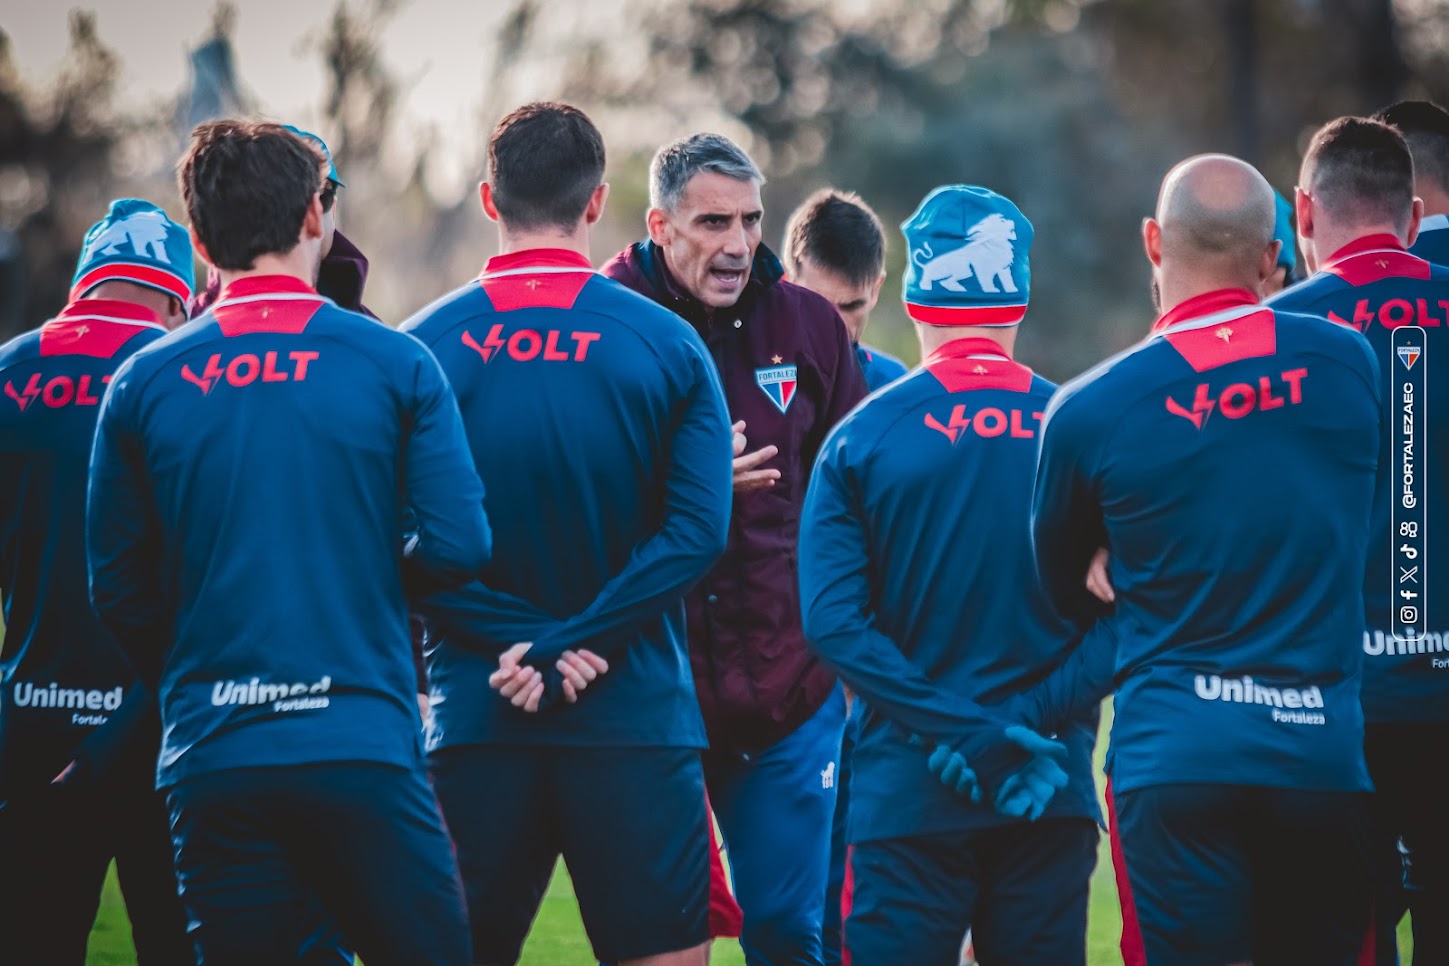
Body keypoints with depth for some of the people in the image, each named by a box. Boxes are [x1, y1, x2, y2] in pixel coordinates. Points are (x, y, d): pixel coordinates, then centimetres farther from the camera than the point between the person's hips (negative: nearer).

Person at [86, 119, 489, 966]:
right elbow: (458, 544, -6)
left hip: (210, 760, 3)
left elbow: (117, 586, 7)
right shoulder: (393, 364, -3)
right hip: (362, 750, -2)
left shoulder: (145, 384, 3)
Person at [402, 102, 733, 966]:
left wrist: (517, 646, -8)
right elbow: (696, 531, -10)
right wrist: (576, 647, -12)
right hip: (636, 722, -2)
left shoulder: (425, 347, 0)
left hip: (478, 723, 2)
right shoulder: (666, 343, -2)